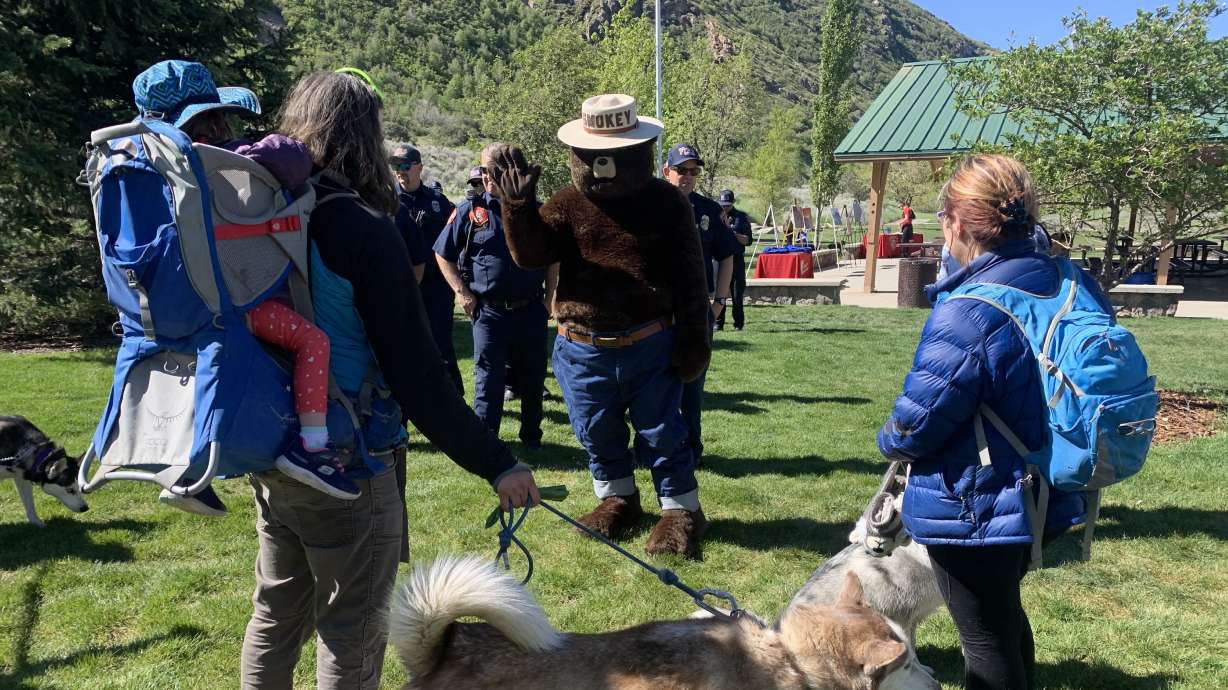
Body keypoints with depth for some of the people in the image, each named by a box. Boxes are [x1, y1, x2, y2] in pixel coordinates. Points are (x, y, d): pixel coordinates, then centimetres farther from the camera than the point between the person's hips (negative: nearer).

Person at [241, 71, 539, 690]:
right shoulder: (363, 229, -20)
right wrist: (495, 463, -17)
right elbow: (415, 374, -22)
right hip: (345, 466, -7)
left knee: (276, 613, 23)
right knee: (352, 634, 10)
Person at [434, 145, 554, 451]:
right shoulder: (470, 209, -1)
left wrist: (551, 296, 8)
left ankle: (531, 437, 28)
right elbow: (443, 255, 5)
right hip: (488, 311, -2)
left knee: (533, 377, 12)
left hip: (531, 311, 2)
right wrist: (463, 293, -3)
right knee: (488, 378, -1)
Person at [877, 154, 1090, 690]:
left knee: (986, 638, 11)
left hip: (973, 509, -8)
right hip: (1035, 496, 8)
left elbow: (916, 423, -23)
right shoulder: (1069, 287, -4)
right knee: (1005, 613, 29)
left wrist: (890, 440, -2)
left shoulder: (969, 313, -29)